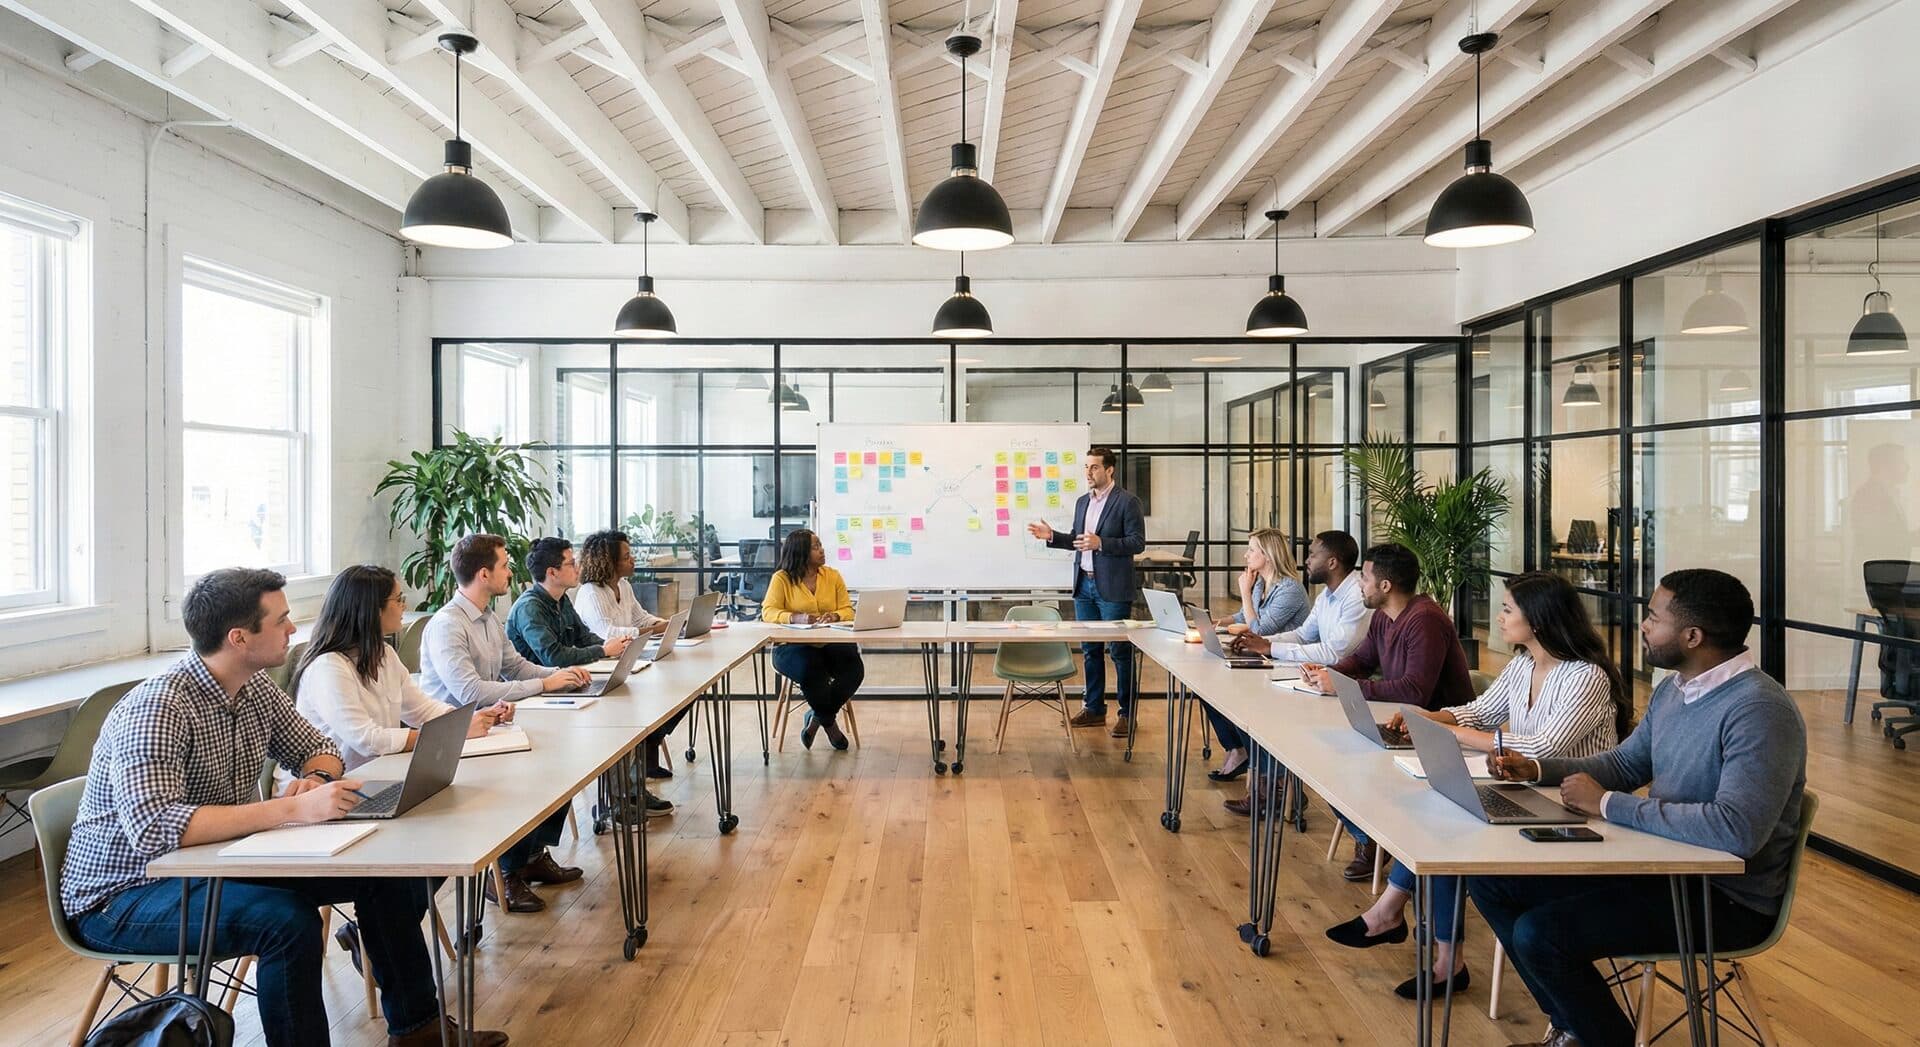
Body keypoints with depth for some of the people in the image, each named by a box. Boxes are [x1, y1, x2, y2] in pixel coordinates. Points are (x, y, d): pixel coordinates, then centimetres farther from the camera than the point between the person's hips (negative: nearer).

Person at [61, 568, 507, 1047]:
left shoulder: (256, 689, -2)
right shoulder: (157, 709, -27)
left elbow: (319, 748, 10)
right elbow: (153, 828, -39)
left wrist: (315, 780, -15)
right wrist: (292, 809, -43)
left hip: (220, 861, 8)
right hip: (127, 893, -8)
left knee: (386, 871, -1)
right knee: (289, 919, -34)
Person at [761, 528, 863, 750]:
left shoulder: (832, 575, 10)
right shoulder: (782, 578, 0)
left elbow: (848, 610, 6)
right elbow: (768, 612, -9)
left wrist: (835, 616, -18)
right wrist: (796, 618, -28)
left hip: (830, 644, 4)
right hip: (793, 646, -3)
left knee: (854, 669, -26)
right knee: (811, 671, -35)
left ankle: (818, 717, -1)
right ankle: (829, 721, -3)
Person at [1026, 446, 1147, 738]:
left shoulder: (1127, 502, -9)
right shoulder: (1082, 502, 13)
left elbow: (1138, 543, -13)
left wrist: (1101, 543, -22)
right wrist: (1051, 536, 3)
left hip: (1113, 588, -7)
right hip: (1084, 585, 7)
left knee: (1120, 651, 0)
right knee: (1089, 650, 13)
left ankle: (1127, 713, 9)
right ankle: (1093, 708, 23)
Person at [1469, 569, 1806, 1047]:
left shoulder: (1759, 710, -24)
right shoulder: (1672, 688, 5)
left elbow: (1737, 830, -35)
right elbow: (1624, 762, 19)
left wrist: (1608, 804, -26)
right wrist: (1536, 768, 3)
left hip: (1726, 899, -9)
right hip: (1661, 862, 9)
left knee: (1538, 933, -23)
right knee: (1490, 879, 3)